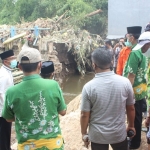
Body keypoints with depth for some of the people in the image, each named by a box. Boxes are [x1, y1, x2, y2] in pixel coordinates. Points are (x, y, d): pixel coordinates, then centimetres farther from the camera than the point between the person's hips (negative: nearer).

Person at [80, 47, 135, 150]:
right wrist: (131, 125, 16)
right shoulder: (125, 82, -12)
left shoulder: (89, 87, -17)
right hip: (119, 133, 2)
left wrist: (84, 133, 4)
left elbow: (85, 115, -11)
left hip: (98, 135, -1)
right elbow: (131, 108, -1)